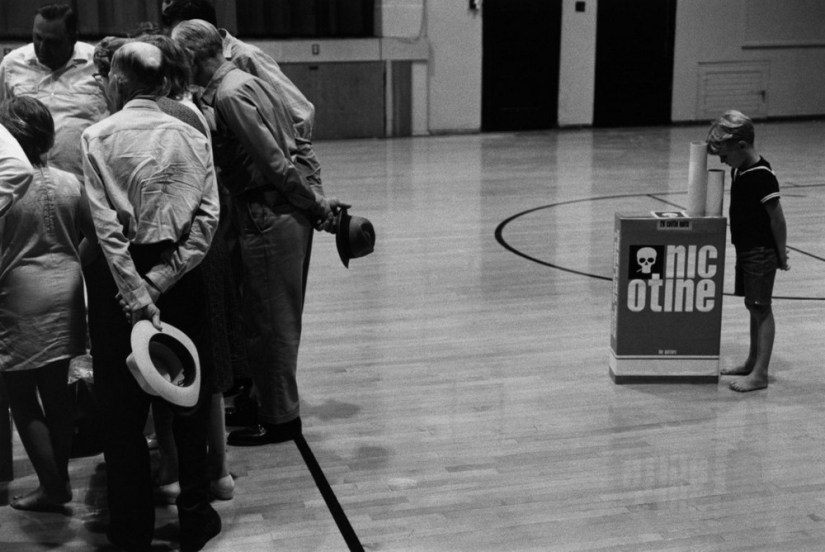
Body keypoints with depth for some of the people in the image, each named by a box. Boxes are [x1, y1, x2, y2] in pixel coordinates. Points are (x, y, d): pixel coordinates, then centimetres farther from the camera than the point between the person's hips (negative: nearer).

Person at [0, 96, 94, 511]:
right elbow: (94, 233, 7)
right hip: (64, 295, 5)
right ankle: (61, 478, 24)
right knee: (56, 391, 15)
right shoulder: (69, 183, 0)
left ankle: (52, 486, 11)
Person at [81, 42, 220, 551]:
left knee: (123, 406, 9)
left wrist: (135, 293, -16)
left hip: (120, 274, -2)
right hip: (180, 275, 2)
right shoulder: (191, 136, 3)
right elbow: (208, 215, -7)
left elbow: (105, 222, -14)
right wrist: (164, 277, -11)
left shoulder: (98, 137, -4)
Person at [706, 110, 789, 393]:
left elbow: (777, 217, -19)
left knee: (761, 308, -4)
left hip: (761, 252, -9)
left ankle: (760, 374, 1)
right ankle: (752, 362, 28)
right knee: (752, 305, 16)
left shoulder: (762, 176, -21)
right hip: (746, 249, 9)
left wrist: (781, 253, -14)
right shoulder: (739, 171, 7)